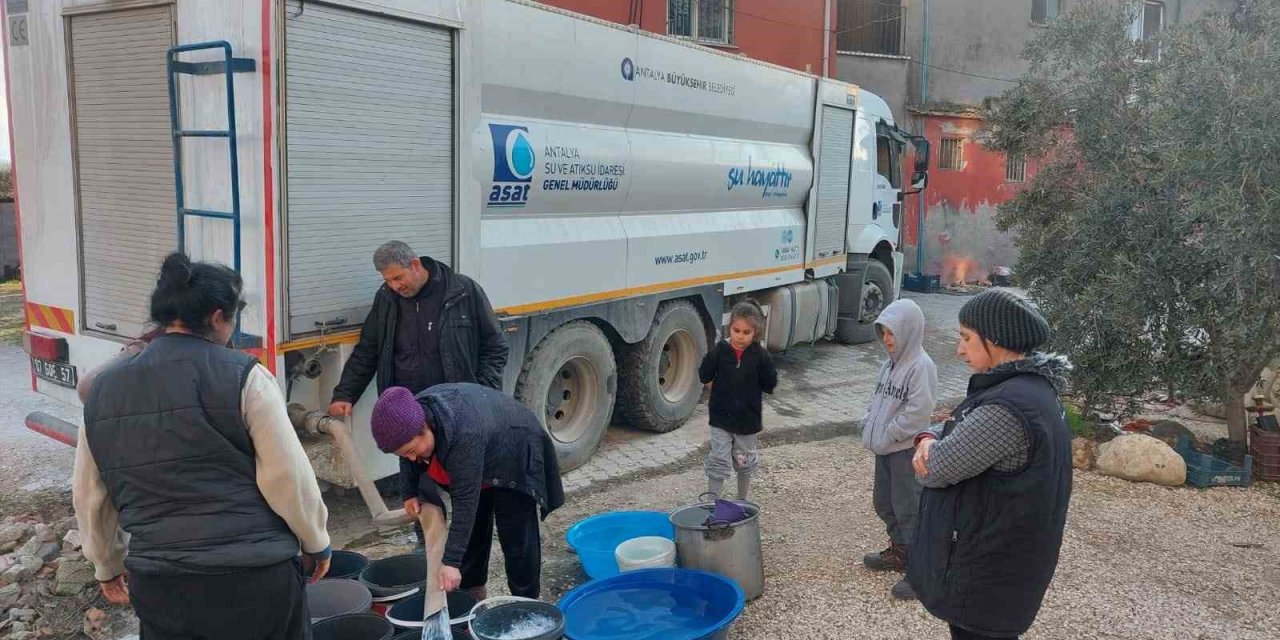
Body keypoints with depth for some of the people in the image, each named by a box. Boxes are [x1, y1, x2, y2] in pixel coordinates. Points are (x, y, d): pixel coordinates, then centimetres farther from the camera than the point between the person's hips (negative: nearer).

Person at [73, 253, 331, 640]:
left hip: (156, 585, 5)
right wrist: (316, 543, 3)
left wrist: (108, 566, 28)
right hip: (253, 577, -4)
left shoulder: (103, 388, 7)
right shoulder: (242, 375, -10)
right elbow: (288, 476, -11)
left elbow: (87, 496, 15)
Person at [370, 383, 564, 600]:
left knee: (517, 541, -5)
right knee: (472, 533, 10)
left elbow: (465, 501, -40)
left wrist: (451, 562, -38)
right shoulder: (413, 414, -21)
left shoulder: (465, 436, -43)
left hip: (514, 460, -7)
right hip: (479, 464, 7)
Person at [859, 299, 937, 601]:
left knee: (908, 509, -3)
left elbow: (918, 412, -22)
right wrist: (868, 428, 3)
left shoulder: (921, 366, -18)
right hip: (884, 449, 9)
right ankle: (899, 551, 37)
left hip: (907, 450, -9)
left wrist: (885, 437, -16)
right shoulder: (891, 363, 9)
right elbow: (877, 398, 17)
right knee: (883, 502, 19)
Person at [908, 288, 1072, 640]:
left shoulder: (1009, 408, -29)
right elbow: (958, 430, 13)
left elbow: (934, 470, -24)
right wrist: (929, 438, -9)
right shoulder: (1030, 388, 5)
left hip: (986, 574, -9)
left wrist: (929, 451, -1)